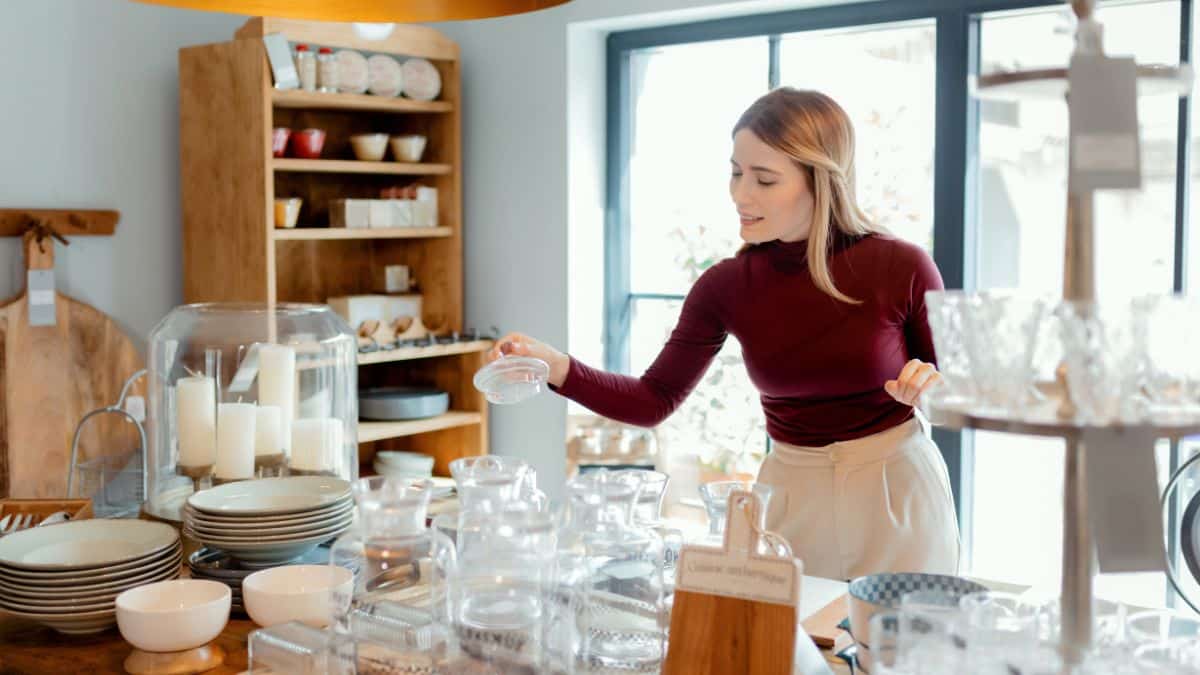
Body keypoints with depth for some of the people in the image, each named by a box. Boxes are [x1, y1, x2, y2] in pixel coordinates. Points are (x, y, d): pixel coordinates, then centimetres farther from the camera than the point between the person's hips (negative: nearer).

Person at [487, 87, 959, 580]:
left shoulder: (901, 267, -15)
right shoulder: (726, 286, -8)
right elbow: (655, 401, -4)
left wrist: (932, 388, -25)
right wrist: (554, 365, -18)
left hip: (897, 492, -1)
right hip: (792, 497, 2)